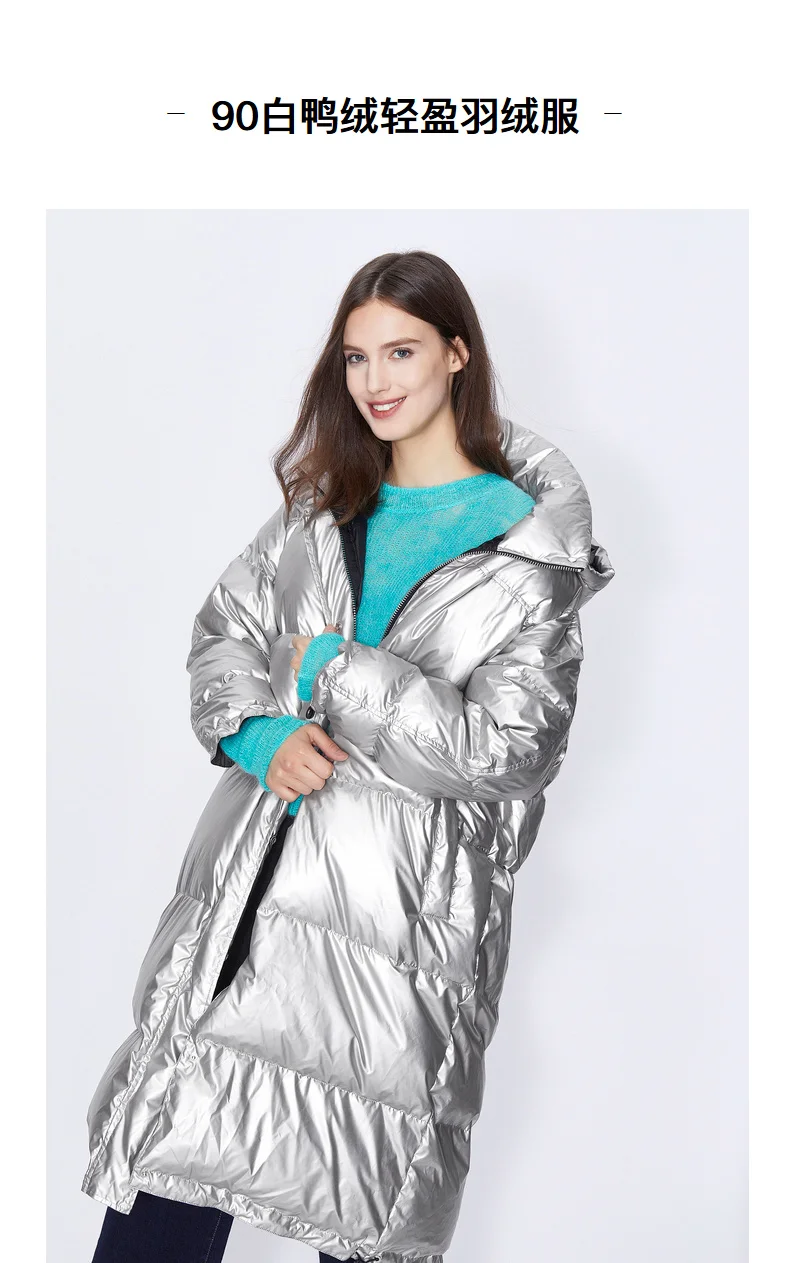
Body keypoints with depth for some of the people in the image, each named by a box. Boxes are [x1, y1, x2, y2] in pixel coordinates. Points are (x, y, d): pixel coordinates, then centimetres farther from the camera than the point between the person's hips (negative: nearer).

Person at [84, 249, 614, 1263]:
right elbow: (221, 629, 14)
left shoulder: (531, 550, -3)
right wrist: (260, 735, -6)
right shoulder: (325, 505, 14)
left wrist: (328, 669, -9)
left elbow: (495, 750, -9)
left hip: (402, 914, -4)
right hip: (251, 886, 4)